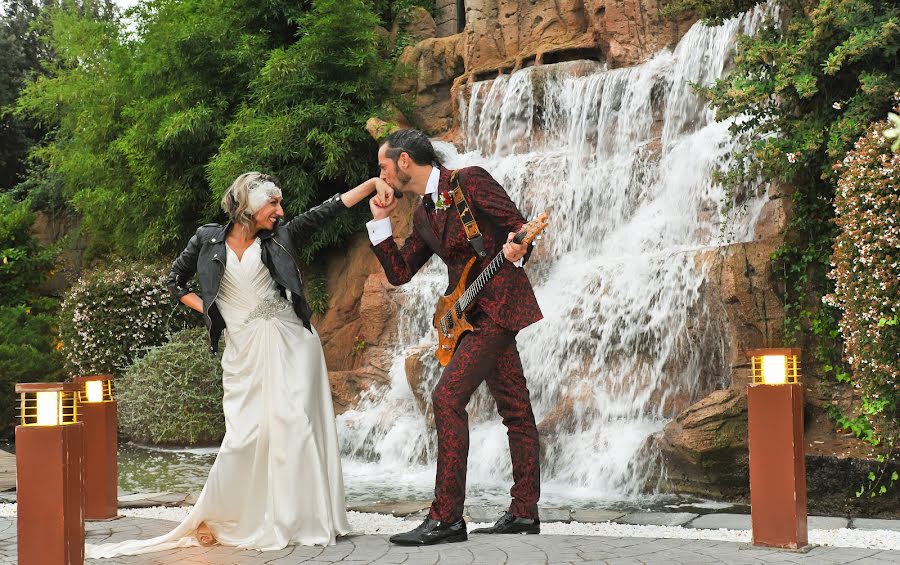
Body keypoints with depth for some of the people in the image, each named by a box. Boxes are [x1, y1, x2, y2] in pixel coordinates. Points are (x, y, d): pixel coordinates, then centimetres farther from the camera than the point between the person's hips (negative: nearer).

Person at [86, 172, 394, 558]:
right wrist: (209, 311, 6)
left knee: (292, 424, -9)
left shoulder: (280, 237, 8)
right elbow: (176, 282, 17)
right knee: (244, 434, -7)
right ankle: (212, 519, 8)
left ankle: (303, 521, -5)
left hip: (288, 342, 1)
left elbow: (329, 209, 1)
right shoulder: (209, 239, 6)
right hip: (243, 351, -1)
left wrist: (374, 183, -8)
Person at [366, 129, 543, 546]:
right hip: (474, 314, 9)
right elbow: (398, 273, 14)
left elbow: (521, 228, -10)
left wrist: (516, 249, -31)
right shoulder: (423, 215, 15)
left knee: (448, 398, -16)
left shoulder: (469, 181, -9)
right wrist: (380, 221, 9)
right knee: (514, 409, 11)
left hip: (499, 304, -9)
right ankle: (524, 512, 15)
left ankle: (446, 518, -16)